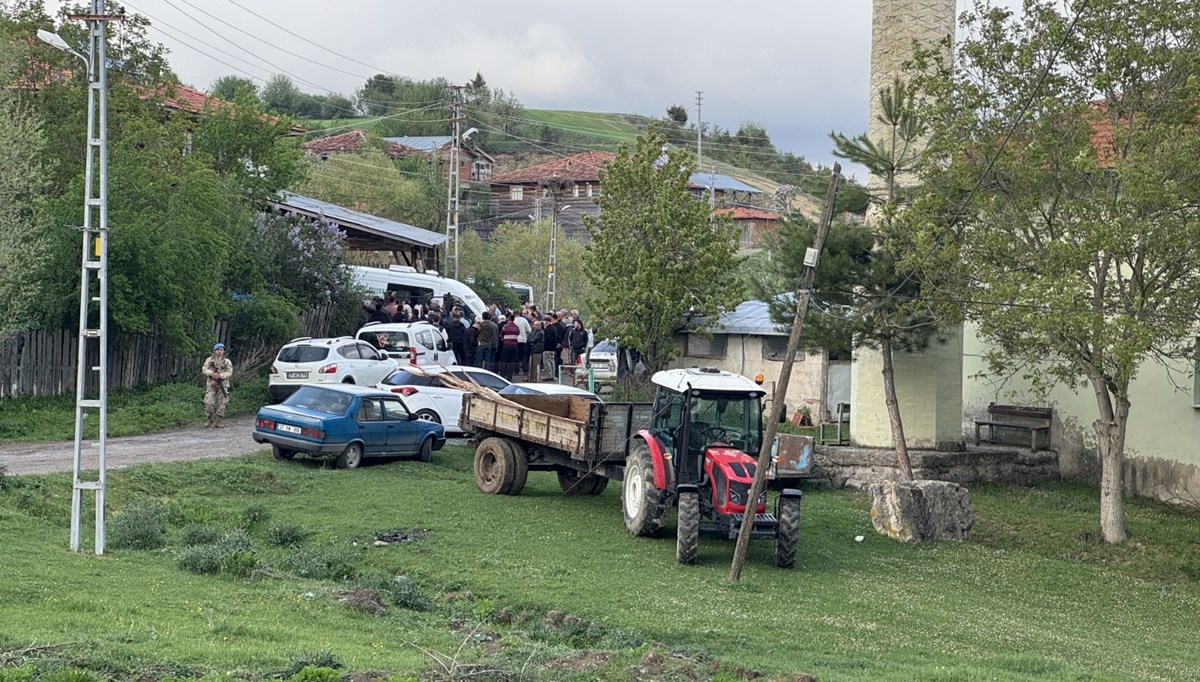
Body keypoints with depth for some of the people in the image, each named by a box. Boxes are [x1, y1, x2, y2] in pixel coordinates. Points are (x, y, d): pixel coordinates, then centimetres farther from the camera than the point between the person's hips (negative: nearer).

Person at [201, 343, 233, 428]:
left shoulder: (227, 361, 7)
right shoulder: (209, 360, 8)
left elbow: (229, 372, -5)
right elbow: (204, 369, -3)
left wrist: (220, 375, -21)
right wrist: (211, 373, -23)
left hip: (222, 385, 1)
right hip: (211, 385, -1)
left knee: (221, 404, -1)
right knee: (209, 403, -11)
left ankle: (217, 421, 5)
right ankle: (209, 419, 4)